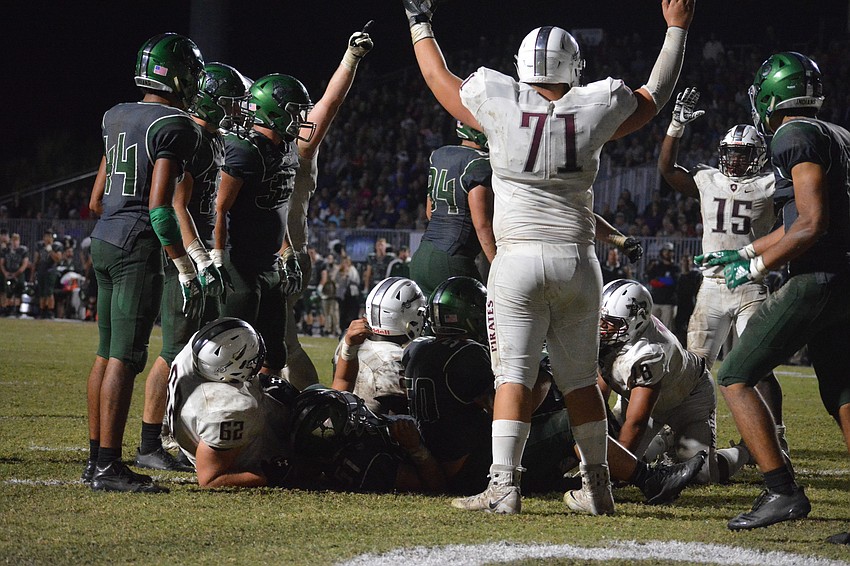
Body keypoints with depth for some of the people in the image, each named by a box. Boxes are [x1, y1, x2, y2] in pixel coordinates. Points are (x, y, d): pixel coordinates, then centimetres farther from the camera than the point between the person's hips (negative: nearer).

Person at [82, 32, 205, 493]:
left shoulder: (116, 118, 13)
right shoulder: (174, 126, -12)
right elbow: (159, 206, -19)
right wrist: (186, 269, -16)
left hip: (103, 243, 9)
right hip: (138, 249, -9)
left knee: (106, 354, 13)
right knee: (125, 357, -8)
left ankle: (96, 458, 17)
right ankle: (108, 467, -9)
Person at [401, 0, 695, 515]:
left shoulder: (500, 106, -5)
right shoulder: (595, 111, -1)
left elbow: (439, 79, 13)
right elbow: (654, 99, 19)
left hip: (518, 259, -2)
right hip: (577, 260, 2)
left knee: (513, 375, -3)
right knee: (581, 378, 12)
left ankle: (504, 483, -13)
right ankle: (597, 486, 17)